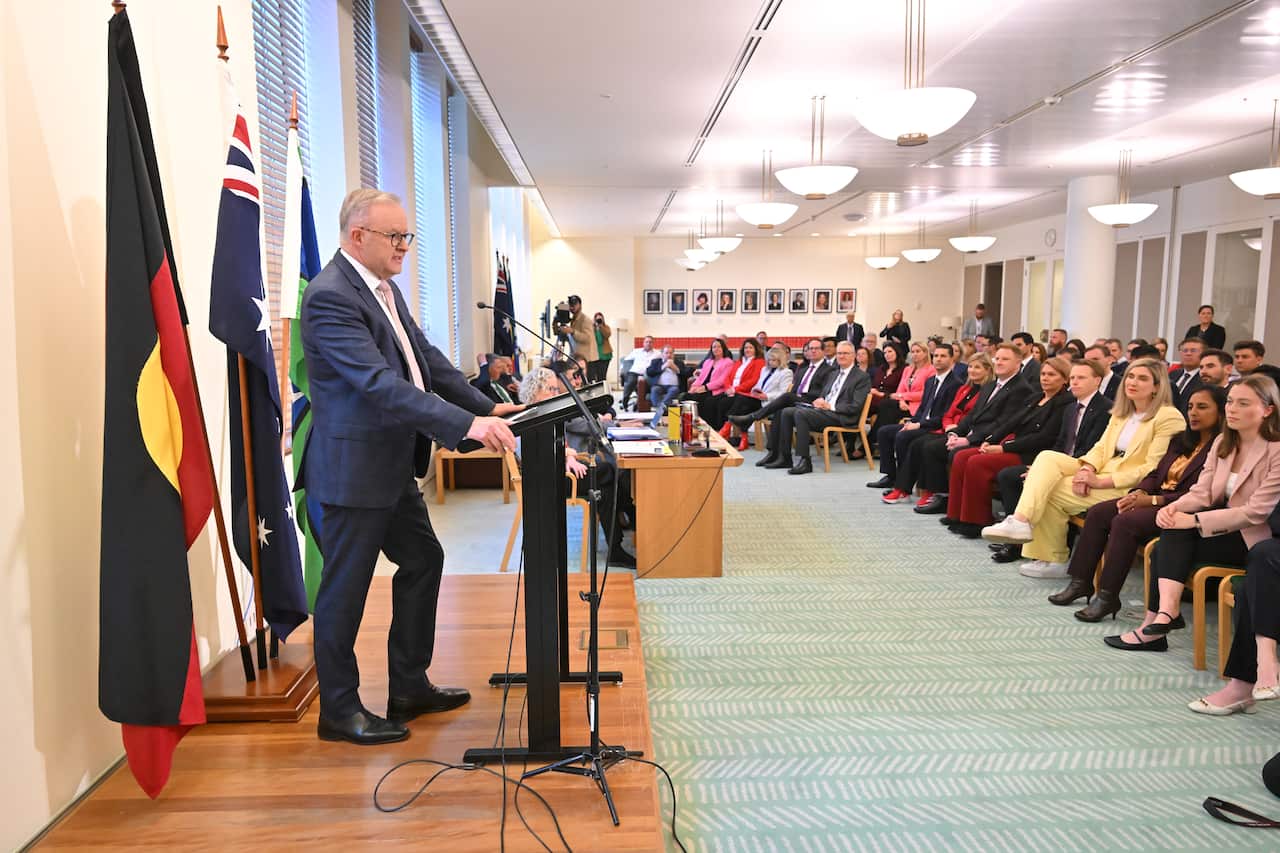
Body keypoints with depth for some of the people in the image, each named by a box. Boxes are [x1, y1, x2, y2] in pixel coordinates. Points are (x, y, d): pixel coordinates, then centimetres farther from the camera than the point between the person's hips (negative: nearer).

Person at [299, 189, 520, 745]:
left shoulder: (384, 288, 11)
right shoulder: (330, 296, -20)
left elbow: (426, 359, 13)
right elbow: (380, 382, -29)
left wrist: (487, 406, 4)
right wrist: (465, 425, -34)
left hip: (392, 465, 10)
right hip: (354, 469, -10)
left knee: (423, 560, 17)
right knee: (346, 588, 3)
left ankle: (409, 688, 31)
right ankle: (339, 711, 22)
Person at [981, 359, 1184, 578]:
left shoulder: (1169, 417, -6)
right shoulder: (1120, 413, 19)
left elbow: (1152, 468, -13)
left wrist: (1100, 482, -19)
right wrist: (1086, 469, -10)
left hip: (1126, 487, -7)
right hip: (1102, 474, 8)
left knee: (1050, 492, -20)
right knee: (1047, 457, -17)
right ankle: (1021, 521, -25)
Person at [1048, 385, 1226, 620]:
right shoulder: (1181, 442, 20)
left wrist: (1152, 500, -21)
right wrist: (1139, 492, -3)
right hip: (1155, 498, 9)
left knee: (1125, 521, -30)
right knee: (1097, 512, -9)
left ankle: (1108, 596, -23)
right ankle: (1081, 582, -7)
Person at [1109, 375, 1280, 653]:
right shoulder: (1222, 443, 7)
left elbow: (1256, 513, -21)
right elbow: (1202, 492, 1)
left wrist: (1194, 520, -26)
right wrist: (1173, 507, -21)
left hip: (1253, 537, -6)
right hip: (1223, 525, 6)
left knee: (1170, 547, -24)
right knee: (1174, 530, -22)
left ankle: (1155, 622, -21)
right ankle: (1167, 610, -26)